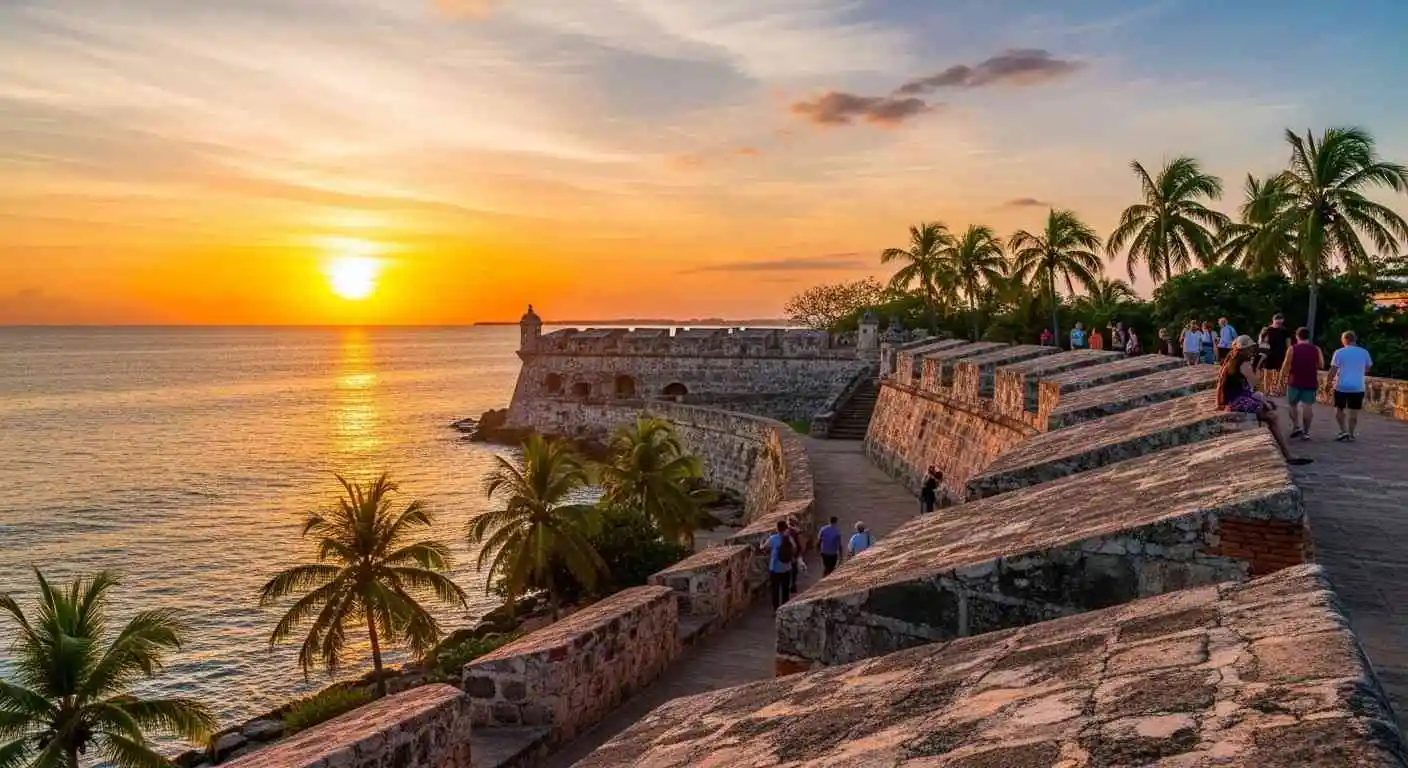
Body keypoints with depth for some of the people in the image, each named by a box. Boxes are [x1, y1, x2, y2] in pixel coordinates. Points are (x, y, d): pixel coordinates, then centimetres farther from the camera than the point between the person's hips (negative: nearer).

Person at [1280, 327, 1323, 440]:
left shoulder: (1292, 349, -5)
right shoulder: (1316, 349, 3)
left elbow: (1286, 365, -8)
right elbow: (1321, 365, 3)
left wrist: (1282, 377, 0)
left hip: (1295, 381, -2)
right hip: (1311, 382, 2)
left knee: (1292, 404, 13)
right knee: (1308, 406, 2)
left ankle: (1296, 426, 1)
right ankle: (1306, 432, 2)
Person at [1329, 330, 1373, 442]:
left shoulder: (1339, 352, -8)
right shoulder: (1364, 352, 2)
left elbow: (1333, 369, -9)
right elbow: (1367, 369, 14)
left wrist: (1330, 381, 5)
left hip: (1341, 386, -2)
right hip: (1358, 387, 2)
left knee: (1339, 409, 12)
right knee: (1354, 411, 8)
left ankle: (1344, 431, 3)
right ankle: (1351, 435, 11)